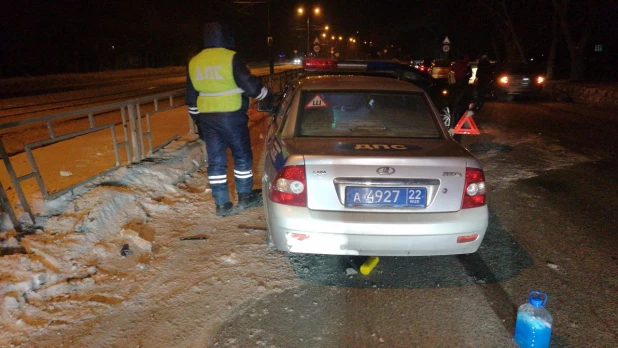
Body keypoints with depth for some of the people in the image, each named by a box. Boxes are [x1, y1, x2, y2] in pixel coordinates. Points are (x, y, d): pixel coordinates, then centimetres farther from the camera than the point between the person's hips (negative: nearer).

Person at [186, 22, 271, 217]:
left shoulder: (194, 63, 9)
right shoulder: (231, 58, -10)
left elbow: (191, 98, 14)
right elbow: (250, 85, -13)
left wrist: (198, 120, 22)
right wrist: (267, 95, 5)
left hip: (207, 118, 6)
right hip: (231, 117, -5)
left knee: (215, 160, 9)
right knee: (242, 156, 10)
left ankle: (222, 205, 13)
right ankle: (245, 198, 19)